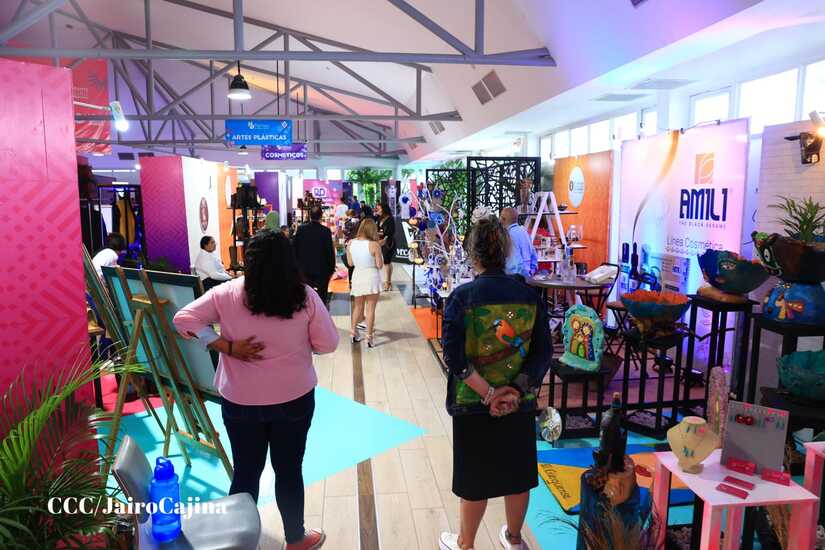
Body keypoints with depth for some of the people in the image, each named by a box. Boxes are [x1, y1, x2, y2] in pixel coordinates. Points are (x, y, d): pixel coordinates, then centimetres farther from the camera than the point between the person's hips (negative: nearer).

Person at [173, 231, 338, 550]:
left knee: (245, 471, 16)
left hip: (240, 401, 1)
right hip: (295, 398, 0)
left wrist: (227, 347, -12)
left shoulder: (227, 294, -8)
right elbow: (327, 345, -7)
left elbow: (183, 319, -9)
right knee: (289, 470, 15)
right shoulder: (306, 297, -10)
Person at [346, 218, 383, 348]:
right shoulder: (374, 245, -17)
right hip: (371, 277, -4)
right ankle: (369, 337, 12)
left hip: (357, 276, 4)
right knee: (370, 308, 6)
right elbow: (380, 265, -13)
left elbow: (350, 263, 3)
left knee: (357, 306, 21)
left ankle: (354, 332, 30)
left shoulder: (351, 243, -5)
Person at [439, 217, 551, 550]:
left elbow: (454, 357, -20)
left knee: (474, 476, 15)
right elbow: (543, 353, -8)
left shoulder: (462, 297, -14)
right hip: (519, 403, 3)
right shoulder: (530, 296, -5)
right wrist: (517, 390, -11)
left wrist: (488, 393, -16)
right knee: (518, 472, 21)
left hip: (473, 403, -2)